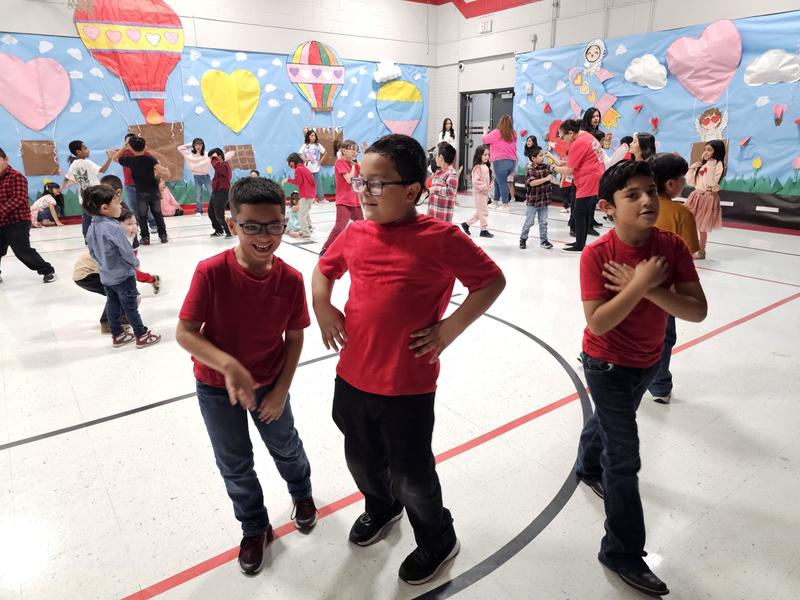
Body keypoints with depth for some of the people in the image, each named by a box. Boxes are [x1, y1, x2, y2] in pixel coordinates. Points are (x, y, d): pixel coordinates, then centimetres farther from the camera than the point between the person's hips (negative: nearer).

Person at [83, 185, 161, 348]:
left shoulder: (92, 228, -1)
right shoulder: (115, 228, -27)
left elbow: (93, 253, 9)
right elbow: (127, 252, -23)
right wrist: (135, 263, -4)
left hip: (105, 276, 8)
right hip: (123, 275, -8)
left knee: (112, 304, 18)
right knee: (131, 306, 5)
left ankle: (117, 335, 31)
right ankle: (142, 335, 18)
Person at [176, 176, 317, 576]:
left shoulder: (291, 280, -19)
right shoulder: (211, 272, -26)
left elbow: (294, 337, -7)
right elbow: (184, 333, -21)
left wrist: (281, 389, -7)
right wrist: (229, 366, -34)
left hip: (270, 384, 1)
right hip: (217, 388, -1)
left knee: (286, 446, 23)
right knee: (235, 465, 16)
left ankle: (301, 492, 56)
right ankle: (254, 528, 43)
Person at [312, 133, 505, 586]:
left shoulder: (441, 238, -15)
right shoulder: (356, 234, 1)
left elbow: (493, 282, -7)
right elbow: (324, 269, 20)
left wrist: (450, 328, -13)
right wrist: (323, 308, 5)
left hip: (407, 384, -5)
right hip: (352, 376, 6)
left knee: (410, 475, 12)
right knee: (362, 459, 26)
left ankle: (438, 540, 43)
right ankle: (381, 507, 59)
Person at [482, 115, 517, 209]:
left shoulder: (496, 132, -6)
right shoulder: (513, 134, 11)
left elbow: (484, 140, 7)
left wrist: (485, 133, 24)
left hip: (500, 161, -6)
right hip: (512, 161, 6)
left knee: (502, 182, -3)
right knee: (498, 181, 18)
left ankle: (505, 204, -3)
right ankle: (496, 201, 22)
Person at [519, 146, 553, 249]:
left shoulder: (546, 167, 3)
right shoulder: (531, 170, -14)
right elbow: (532, 183, -28)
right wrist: (546, 179, -30)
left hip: (544, 200, 5)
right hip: (532, 200, -5)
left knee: (543, 222, 10)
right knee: (529, 222, 3)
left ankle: (543, 240, 19)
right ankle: (523, 239, 19)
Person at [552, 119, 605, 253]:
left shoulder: (578, 143, -17)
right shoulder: (587, 136, 11)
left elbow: (568, 171, -15)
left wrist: (556, 168, 2)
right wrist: (563, 162, 7)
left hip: (588, 183, -10)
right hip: (595, 181, 10)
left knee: (579, 214, -1)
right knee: (587, 213, 15)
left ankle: (579, 246, 5)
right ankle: (581, 242, 24)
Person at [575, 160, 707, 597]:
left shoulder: (672, 246, -12)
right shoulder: (596, 254, -24)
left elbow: (697, 310, -17)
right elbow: (597, 322, -29)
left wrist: (647, 288, -29)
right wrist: (642, 283, -32)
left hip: (648, 362, 5)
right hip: (607, 366, -5)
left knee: (610, 421, 31)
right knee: (625, 459, -1)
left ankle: (588, 467, 61)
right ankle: (624, 554, 17)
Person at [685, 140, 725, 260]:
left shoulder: (718, 165, -10)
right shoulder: (702, 164, 9)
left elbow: (710, 183, -22)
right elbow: (691, 182, 11)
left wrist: (710, 167, -24)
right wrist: (691, 169, -1)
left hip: (708, 197, -6)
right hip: (696, 196, 6)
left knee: (702, 227, 2)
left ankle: (701, 252, 15)